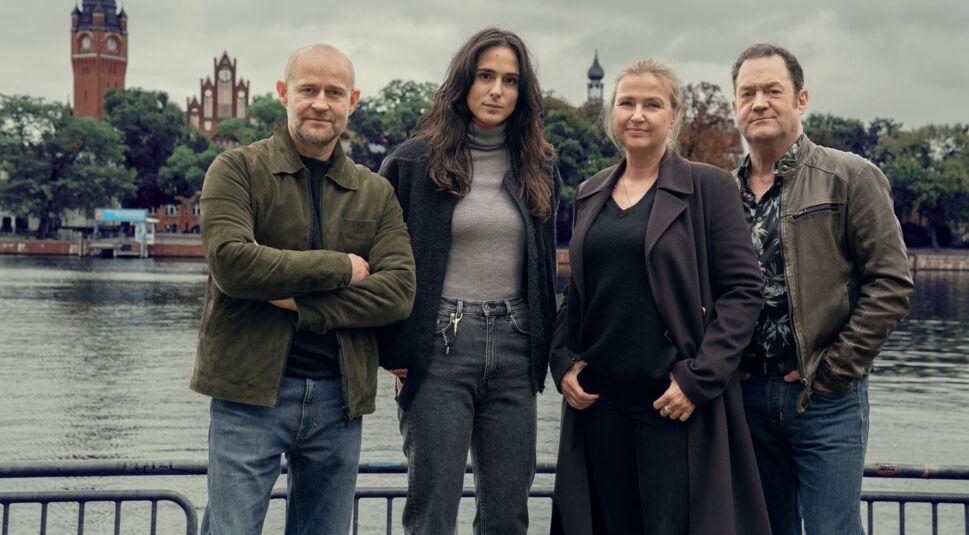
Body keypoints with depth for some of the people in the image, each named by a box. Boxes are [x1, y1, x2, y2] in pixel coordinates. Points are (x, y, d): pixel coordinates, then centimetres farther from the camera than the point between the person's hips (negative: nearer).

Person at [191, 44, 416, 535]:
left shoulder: (376, 193, 10)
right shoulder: (237, 170, 0)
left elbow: (399, 290, -4)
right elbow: (230, 261, -17)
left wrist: (299, 301, -15)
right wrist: (341, 268, -12)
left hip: (339, 399, 4)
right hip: (250, 390, -3)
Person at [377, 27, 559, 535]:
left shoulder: (538, 169, 10)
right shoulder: (415, 161, -3)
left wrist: (543, 350, 10)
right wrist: (393, 350, -5)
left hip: (514, 351, 4)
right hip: (440, 349, -4)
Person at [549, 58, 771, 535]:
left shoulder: (709, 187, -2)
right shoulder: (590, 193, 14)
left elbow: (742, 291, -6)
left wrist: (700, 378, -14)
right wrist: (563, 361, 3)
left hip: (676, 402, -5)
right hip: (599, 401, 5)